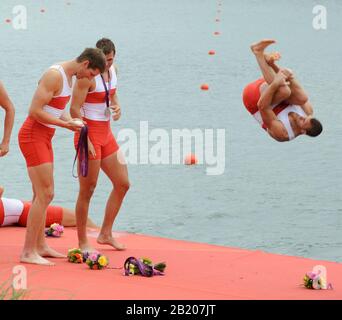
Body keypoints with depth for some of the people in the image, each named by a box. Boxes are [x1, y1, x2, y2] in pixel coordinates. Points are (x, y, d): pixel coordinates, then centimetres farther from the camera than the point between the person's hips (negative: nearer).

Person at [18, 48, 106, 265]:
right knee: (45, 194, -12)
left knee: (42, 195, 14)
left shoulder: (68, 76, 11)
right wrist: (65, 124, -18)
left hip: (44, 137, 10)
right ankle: (28, 252, -10)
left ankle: (40, 246, 22)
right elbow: (35, 111, -23)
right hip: (33, 136, -10)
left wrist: (71, 121, 4)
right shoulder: (55, 76, -19)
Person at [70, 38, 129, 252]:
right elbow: (74, 109, -19)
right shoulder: (87, 76, -17)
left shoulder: (112, 70, 7)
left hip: (106, 133, 8)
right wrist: (85, 140, -22)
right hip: (89, 133, -8)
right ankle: (83, 242, 6)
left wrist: (117, 106, 2)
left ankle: (105, 234, 22)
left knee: (123, 184, 11)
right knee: (88, 190, -3)